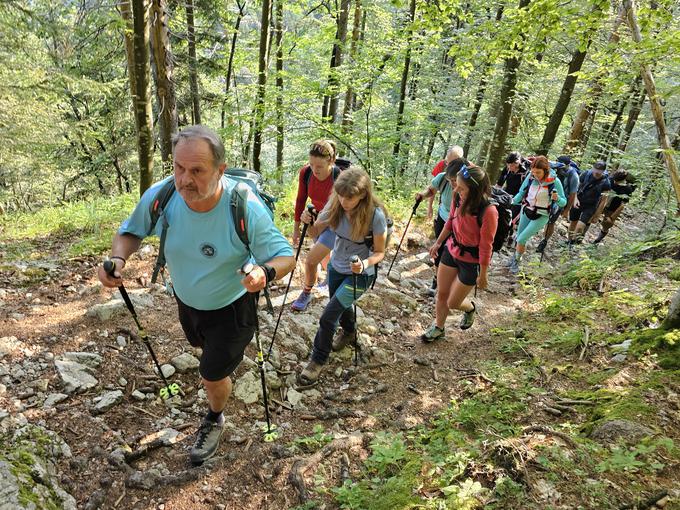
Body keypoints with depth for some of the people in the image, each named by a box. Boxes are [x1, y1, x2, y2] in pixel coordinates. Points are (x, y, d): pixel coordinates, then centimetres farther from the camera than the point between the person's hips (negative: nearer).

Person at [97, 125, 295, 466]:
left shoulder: (245, 208, -36)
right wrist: (118, 258, -28)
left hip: (231, 307, -4)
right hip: (186, 299, 5)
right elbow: (131, 231, -6)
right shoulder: (160, 196, -26)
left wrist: (265, 273, -49)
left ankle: (214, 421, 45)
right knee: (201, 345, 34)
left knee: (213, 375, 7)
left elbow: (285, 255, -27)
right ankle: (229, 354, 73)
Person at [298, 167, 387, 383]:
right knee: (340, 307, 26)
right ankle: (349, 331, 60)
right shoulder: (335, 205, -16)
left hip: (359, 274, -5)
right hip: (335, 267, 5)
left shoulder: (375, 215, -28)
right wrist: (308, 221, -26)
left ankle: (318, 360, 12)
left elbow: (379, 252, -16)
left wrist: (365, 264, -36)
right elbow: (315, 232, -4)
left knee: (328, 317, -11)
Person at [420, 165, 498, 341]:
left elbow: (486, 246, -21)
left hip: (471, 261, -5)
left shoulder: (488, 211, -31)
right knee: (441, 294, 18)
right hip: (451, 251, 5)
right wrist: (438, 243, 16)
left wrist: (483, 274, -11)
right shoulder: (459, 198, -15)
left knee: (453, 303, 10)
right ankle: (438, 328, 42)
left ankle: (470, 308, 46)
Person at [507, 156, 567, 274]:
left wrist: (557, 198, -35)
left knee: (521, 240, -9)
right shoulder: (531, 177, -12)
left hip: (541, 216, -4)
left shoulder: (555, 181, -20)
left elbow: (563, 202, -14)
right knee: (519, 238, 16)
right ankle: (515, 255, 43)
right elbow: (521, 193, 1)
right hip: (526, 211, 4)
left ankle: (516, 262, 15)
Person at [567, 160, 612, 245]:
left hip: (591, 206, -3)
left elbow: (603, 200, -8)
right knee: (572, 223, 13)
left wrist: (597, 215, -5)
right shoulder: (586, 174, -12)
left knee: (579, 228, -14)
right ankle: (569, 241, 35)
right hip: (578, 202, 3)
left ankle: (573, 244, 8)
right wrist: (576, 199, -14)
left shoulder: (606, 183, -17)